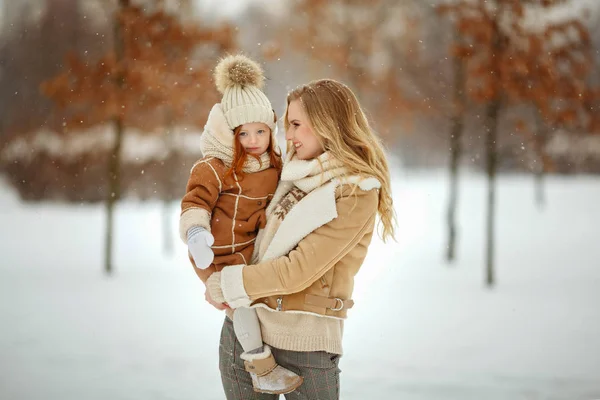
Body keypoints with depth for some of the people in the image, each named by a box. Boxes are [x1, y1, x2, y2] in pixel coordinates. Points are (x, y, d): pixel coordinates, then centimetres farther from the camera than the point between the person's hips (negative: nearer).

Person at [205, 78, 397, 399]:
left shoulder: (357, 194, -11)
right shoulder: (296, 174, 10)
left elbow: (299, 270, -16)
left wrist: (229, 284, -8)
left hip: (305, 341, -6)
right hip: (243, 329, 6)